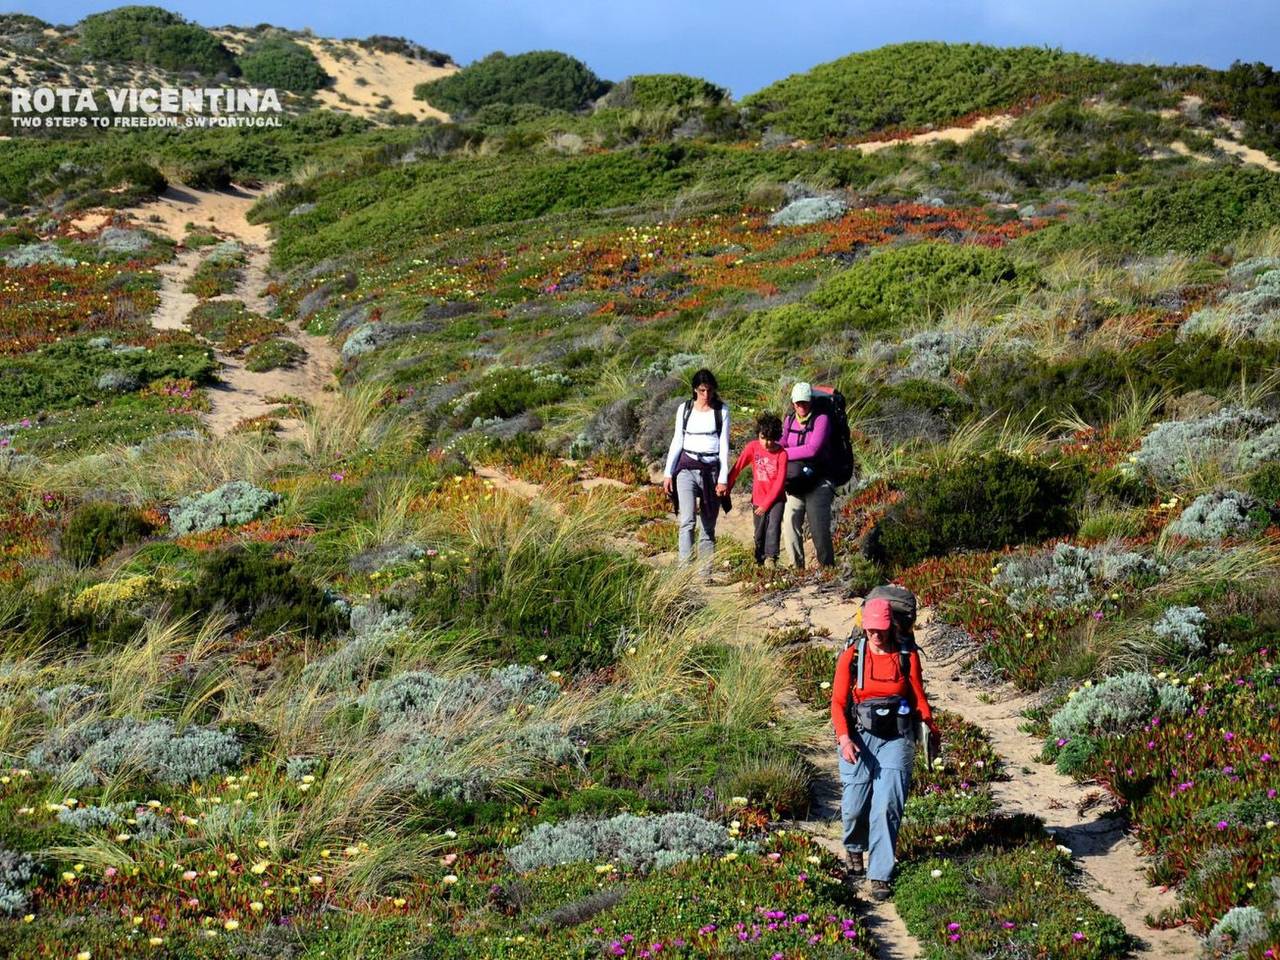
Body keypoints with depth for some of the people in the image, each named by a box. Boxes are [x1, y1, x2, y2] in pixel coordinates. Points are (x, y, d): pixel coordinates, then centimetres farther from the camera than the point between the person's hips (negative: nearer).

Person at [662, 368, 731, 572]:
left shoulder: (721, 410, 5)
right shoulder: (684, 409, 8)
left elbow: (724, 445, 2)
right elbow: (677, 441, 12)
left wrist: (723, 478, -5)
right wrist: (668, 472, 7)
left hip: (711, 470, 0)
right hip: (687, 468, 0)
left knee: (708, 527, 3)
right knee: (687, 521, -16)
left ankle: (705, 574, 7)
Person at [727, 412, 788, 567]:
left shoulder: (781, 453, -14)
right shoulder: (752, 447, -8)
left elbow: (780, 482, -13)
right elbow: (737, 468, -5)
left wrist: (766, 504, -14)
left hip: (775, 498, -2)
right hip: (758, 499, 2)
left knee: (773, 526, -20)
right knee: (760, 533, 9)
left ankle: (771, 558, -25)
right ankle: (760, 561, 21)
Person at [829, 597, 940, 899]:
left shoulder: (907, 656, 0)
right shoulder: (851, 657, -2)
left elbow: (918, 698, 10)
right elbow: (838, 701, -3)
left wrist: (932, 729, 18)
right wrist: (844, 738, -16)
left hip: (896, 740, 0)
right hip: (859, 738, 0)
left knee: (886, 808, -8)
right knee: (855, 805, 4)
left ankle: (880, 877, -2)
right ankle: (855, 849, 38)